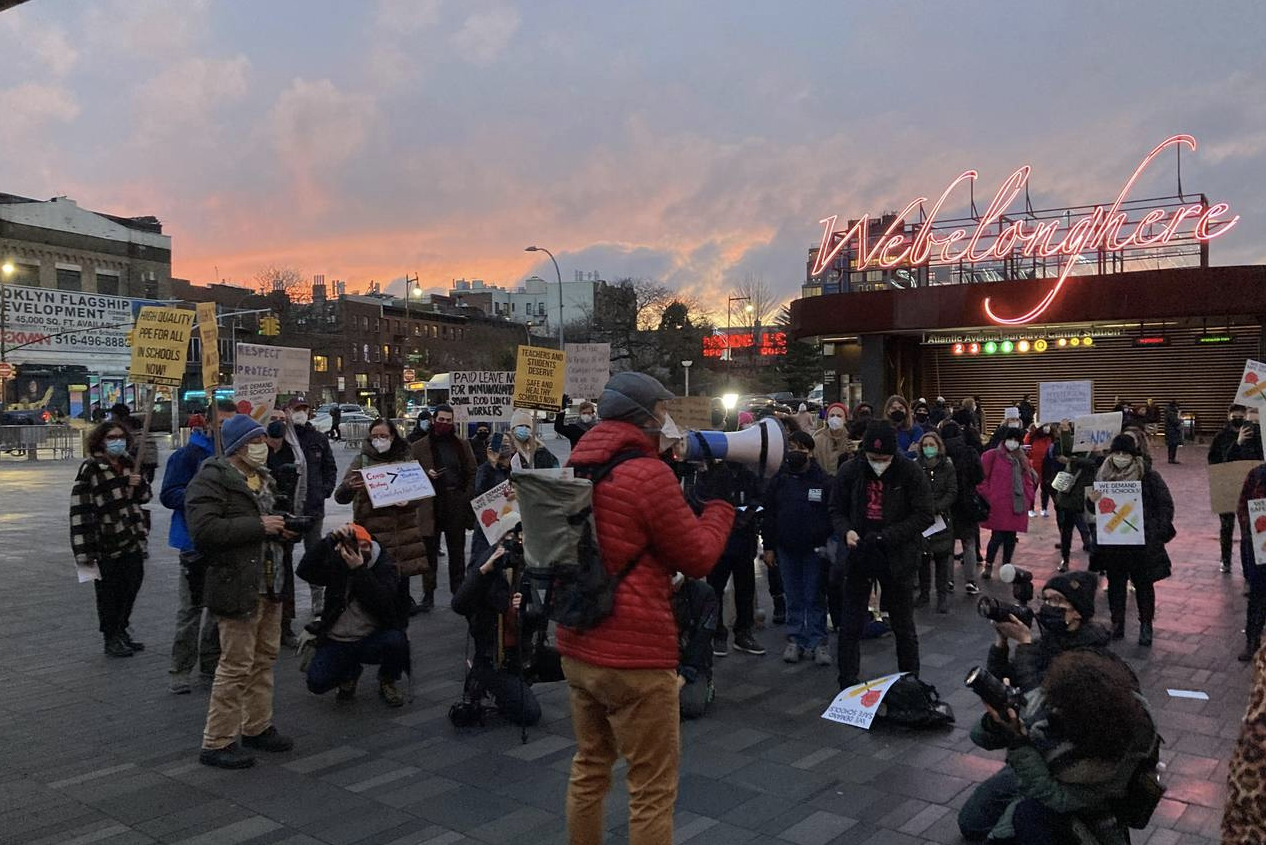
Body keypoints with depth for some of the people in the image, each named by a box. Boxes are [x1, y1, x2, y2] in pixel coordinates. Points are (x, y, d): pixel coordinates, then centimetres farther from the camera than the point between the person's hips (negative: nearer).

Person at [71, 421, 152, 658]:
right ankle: (111, 639, 16)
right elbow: (80, 509, -16)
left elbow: (144, 496, 18)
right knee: (109, 592, 4)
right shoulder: (90, 469, -11)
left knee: (132, 585, 14)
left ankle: (122, 631, 30)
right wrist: (85, 550, -21)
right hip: (107, 544, -6)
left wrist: (139, 484, -7)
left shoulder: (128, 464, 10)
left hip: (132, 539, 7)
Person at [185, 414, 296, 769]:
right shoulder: (211, 480, -12)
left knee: (265, 657, 17)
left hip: (270, 583, 9)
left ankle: (257, 726, 31)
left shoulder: (263, 478, 16)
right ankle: (217, 743, 8)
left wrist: (283, 529, 9)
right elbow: (203, 529, -25)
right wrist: (258, 526, -24)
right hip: (237, 586, -9)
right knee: (236, 665, -4)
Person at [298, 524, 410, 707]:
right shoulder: (335, 564, -2)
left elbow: (383, 602, -24)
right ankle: (350, 670, 18)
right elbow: (304, 571, -20)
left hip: (372, 640, -2)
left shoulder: (385, 566, -8)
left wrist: (359, 570, -31)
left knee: (396, 640, -33)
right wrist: (330, 539, -29)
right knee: (316, 682, -19)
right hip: (336, 642, 2)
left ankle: (387, 682, 2)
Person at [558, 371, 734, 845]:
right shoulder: (649, 474, -17)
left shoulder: (577, 466, 8)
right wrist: (722, 504, 4)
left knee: (590, 767, 22)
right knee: (653, 788, 4)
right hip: (634, 656, -8)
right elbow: (699, 558, -11)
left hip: (577, 647, 8)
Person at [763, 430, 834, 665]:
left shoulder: (822, 480, -3)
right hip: (786, 549, 2)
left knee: (815, 598, 5)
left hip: (814, 549, -2)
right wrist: (768, 546, 3)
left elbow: (833, 514, -4)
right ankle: (795, 640, 19)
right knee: (793, 599, 11)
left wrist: (828, 545, -10)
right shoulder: (779, 479, 3)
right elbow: (768, 514, 5)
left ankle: (818, 642, 12)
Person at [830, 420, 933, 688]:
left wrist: (887, 536, -22)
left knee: (903, 626, 14)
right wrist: (846, 532, -17)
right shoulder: (850, 471, -6)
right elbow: (837, 510, 5)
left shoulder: (911, 473, -12)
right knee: (851, 626, 7)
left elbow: (924, 515, -12)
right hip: (858, 556, 2)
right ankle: (847, 685, 19)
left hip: (898, 558, -1)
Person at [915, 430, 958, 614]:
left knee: (942, 557, 1)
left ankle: (943, 596, 9)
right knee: (922, 557, 5)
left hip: (941, 518, 0)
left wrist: (936, 508, -15)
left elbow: (952, 493, -3)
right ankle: (924, 593, 18)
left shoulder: (947, 467, 1)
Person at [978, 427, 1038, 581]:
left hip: (1017, 505, 6)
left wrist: (1028, 499, 10)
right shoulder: (992, 456, -5)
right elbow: (981, 478, -6)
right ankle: (988, 567, 7)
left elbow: (1028, 480, 20)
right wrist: (987, 497, -9)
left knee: (1011, 537, 10)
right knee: (997, 536, -8)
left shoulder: (1022, 459, 14)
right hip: (998, 505, -6)